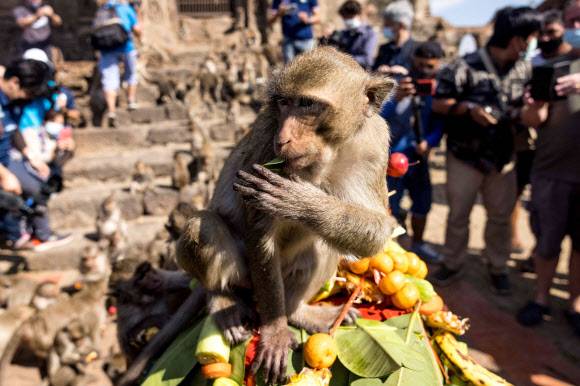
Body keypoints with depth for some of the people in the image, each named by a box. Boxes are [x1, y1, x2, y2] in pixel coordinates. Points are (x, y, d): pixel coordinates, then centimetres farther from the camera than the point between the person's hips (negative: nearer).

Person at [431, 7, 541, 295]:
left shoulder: (524, 70, 3)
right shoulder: (466, 67, -13)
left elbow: (520, 107, 13)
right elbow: (438, 103, -9)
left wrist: (524, 115, -10)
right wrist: (469, 109, -23)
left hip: (503, 157, 4)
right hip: (465, 156, -4)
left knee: (500, 216, 13)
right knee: (458, 214, 8)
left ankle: (497, 267, 31)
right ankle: (452, 264, 26)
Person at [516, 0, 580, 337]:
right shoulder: (550, 66, 5)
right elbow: (537, 121, -2)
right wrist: (536, 109, -24)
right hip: (553, 169, 0)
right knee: (547, 242, 7)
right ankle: (541, 297, 25)